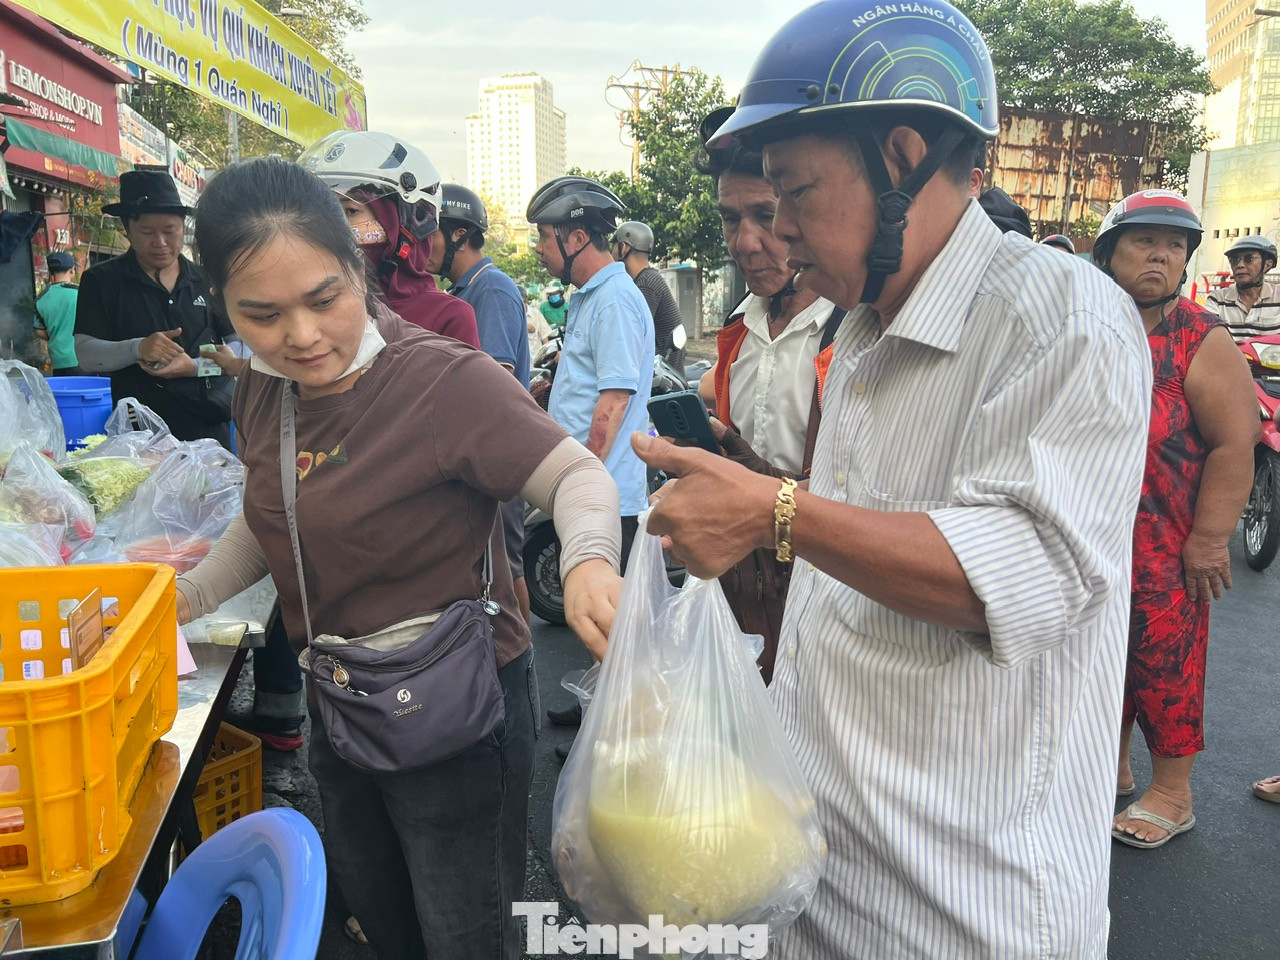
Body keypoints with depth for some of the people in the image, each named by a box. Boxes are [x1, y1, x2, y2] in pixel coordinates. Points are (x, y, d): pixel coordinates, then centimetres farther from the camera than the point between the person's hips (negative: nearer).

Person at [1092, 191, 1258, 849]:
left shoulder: (1202, 342, -9)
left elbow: (1235, 444, -13)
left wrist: (1209, 540, -17)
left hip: (1165, 548, -5)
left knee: (1164, 658, 4)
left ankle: (1172, 794, 21)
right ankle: (1112, 767, 34)